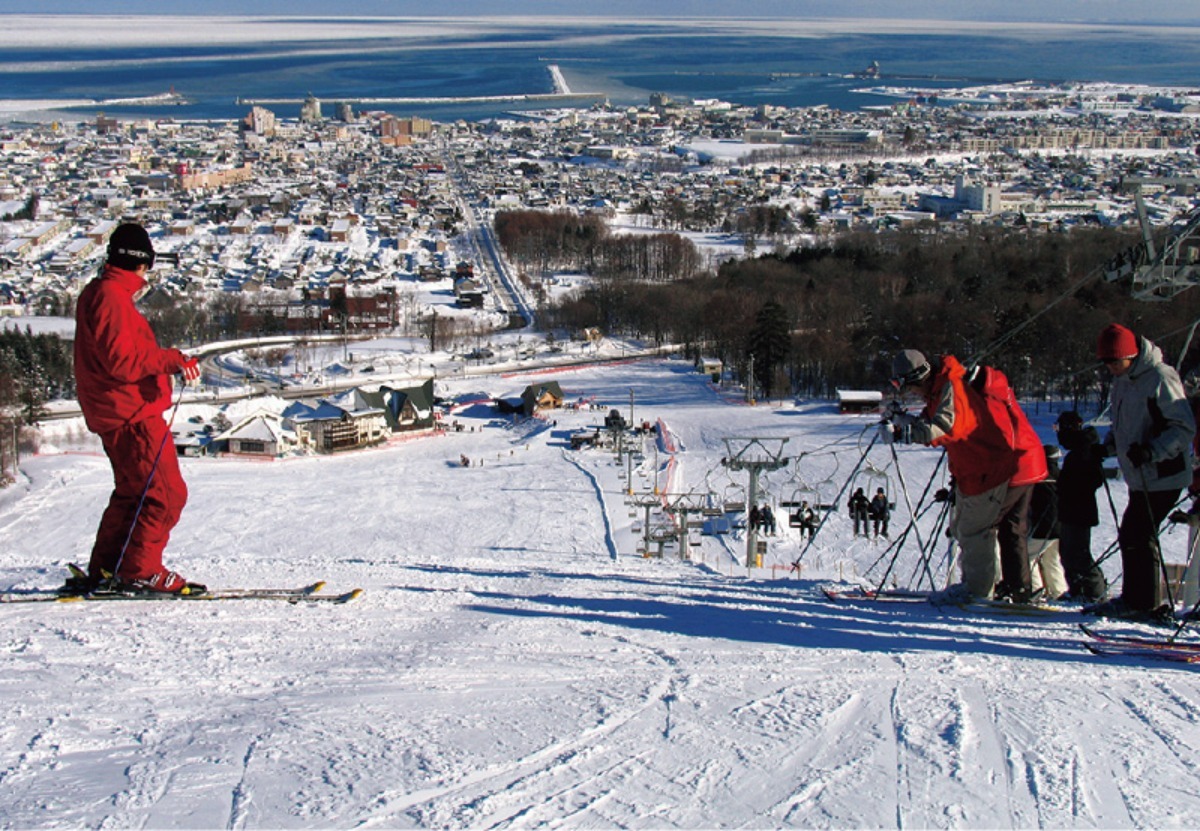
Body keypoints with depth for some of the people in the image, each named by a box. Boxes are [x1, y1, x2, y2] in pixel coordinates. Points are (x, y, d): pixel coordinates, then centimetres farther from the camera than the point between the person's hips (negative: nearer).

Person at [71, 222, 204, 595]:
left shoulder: (99, 294, 18)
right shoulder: (111, 296, -15)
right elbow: (122, 360, -23)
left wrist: (171, 361, 15)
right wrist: (173, 359, -21)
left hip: (125, 412, 11)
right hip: (132, 413, -11)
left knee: (134, 492, 18)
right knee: (165, 493, -7)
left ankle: (105, 569, 22)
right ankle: (140, 571, -3)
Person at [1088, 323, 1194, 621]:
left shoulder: (1160, 378, -17)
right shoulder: (1121, 381, 10)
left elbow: (1185, 427, -18)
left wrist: (1152, 451, -28)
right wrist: (1110, 443, 7)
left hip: (1162, 477, -9)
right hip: (1140, 478, 9)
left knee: (1138, 537, -8)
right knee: (1131, 536, 12)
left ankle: (1146, 604, 0)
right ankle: (1134, 599, 23)